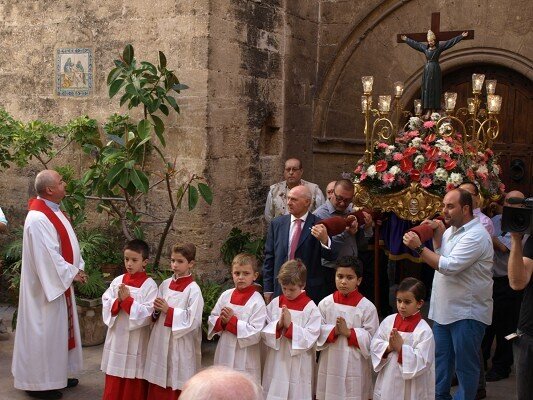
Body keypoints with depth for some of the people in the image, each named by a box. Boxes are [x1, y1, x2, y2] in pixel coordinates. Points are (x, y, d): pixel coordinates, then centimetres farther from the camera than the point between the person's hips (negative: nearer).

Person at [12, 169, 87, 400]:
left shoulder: (53, 212, 7)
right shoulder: (38, 219, -24)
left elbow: (68, 244, 13)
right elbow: (47, 256, -25)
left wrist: (77, 268, 3)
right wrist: (72, 273, -16)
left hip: (59, 282, 10)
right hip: (46, 285, -10)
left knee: (58, 329, 18)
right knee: (44, 331, 1)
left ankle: (55, 375, 30)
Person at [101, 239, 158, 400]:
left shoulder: (149, 285, -9)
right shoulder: (117, 281, 4)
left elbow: (146, 314, -16)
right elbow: (106, 306, 1)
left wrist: (127, 300, -20)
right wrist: (118, 301, -17)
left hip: (136, 340, -4)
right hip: (117, 337, 4)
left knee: (134, 386, 7)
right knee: (113, 384, 12)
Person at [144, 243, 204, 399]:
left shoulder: (193, 289, -12)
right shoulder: (165, 284, 7)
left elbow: (192, 320, -18)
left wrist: (168, 310, -18)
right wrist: (157, 310, -7)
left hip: (180, 344, -6)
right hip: (160, 341, 6)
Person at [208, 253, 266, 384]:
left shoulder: (257, 302, -12)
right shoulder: (226, 295, 4)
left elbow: (255, 334, -17)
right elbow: (212, 320, 8)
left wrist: (232, 320, -19)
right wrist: (222, 321, -14)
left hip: (244, 358, -5)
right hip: (224, 353, 5)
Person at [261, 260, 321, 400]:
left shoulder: (310, 308, -7)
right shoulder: (275, 304, 2)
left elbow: (310, 338, -13)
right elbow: (265, 332, 0)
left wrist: (290, 325, -21)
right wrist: (278, 325, -17)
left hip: (298, 366, -3)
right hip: (276, 363, 3)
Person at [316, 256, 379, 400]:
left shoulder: (367, 307, -7)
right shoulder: (325, 304, 1)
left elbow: (372, 340, -9)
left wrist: (348, 332, -17)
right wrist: (333, 331, -16)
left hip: (355, 365, -2)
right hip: (330, 363, 3)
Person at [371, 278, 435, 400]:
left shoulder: (424, 331, -14)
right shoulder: (388, 321, 0)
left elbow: (422, 362, -18)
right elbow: (374, 345, 2)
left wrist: (401, 347, -22)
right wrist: (388, 347, -16)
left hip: (411, 388, -4)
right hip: (387, 382, 4)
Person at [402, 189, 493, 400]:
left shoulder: (475, 236, -19)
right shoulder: (452, 230, 10)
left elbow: (449, 266, -26)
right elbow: (440, 255, 17)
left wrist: (418, 247, -23)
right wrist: (437, 233, 5)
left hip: (467, 313, -9)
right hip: (444, 309, 9)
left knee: (465, 364, 2)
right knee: (441, 358, 19)